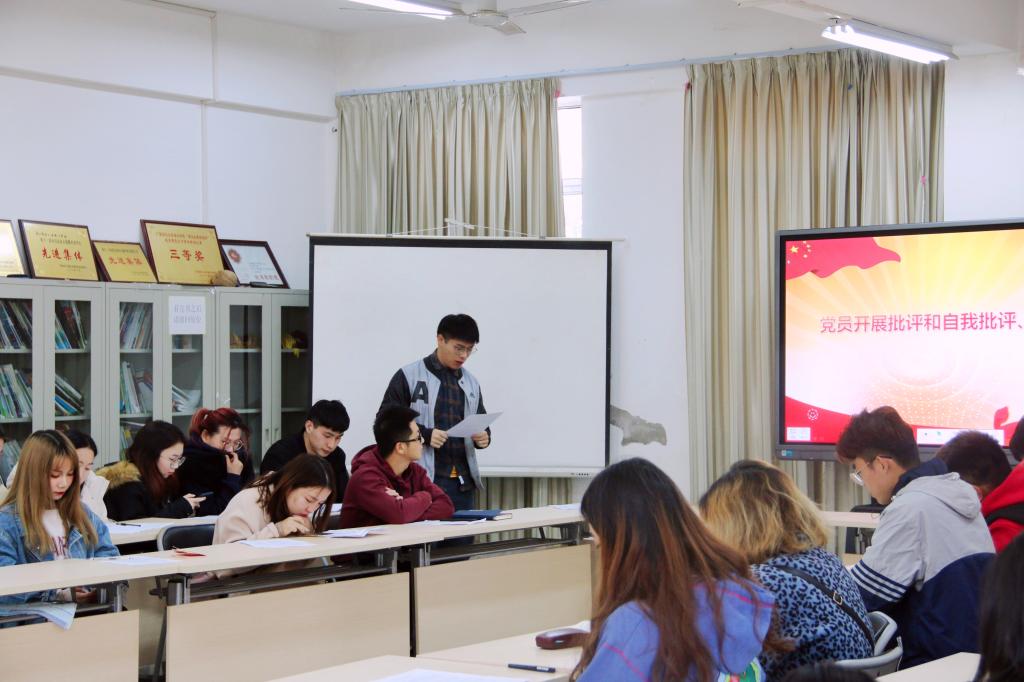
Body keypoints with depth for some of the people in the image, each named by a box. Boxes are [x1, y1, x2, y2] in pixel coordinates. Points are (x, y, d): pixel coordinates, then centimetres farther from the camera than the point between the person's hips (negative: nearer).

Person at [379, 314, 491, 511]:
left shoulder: (471, 383, 16)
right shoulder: (408, 376, -1)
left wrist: (484, 437, 1)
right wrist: (425, 434, -17)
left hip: (463, 482, 5)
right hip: (423, 480, -5)